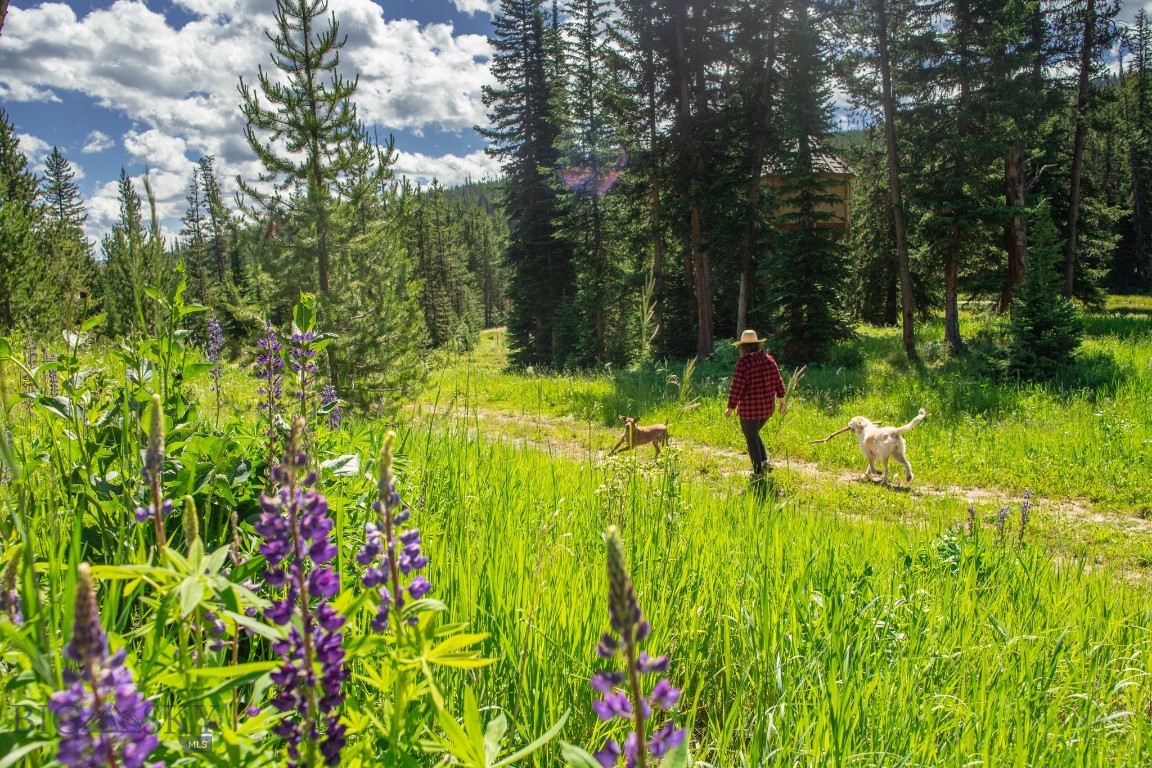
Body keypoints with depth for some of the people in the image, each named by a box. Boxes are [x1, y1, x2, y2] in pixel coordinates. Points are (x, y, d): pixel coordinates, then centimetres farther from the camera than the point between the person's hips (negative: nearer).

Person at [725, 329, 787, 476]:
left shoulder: (743, 363, -17)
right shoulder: (769, 359, 2)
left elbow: (736, 389, -16)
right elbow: (778, 382, 7)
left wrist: (730, 409, -5)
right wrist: (781, 402, 20)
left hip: (749, 409, -6)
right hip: (768, 408, 6)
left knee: (751, 439, 9)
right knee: (754, 434, 26)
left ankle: (758, 471, 13)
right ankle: (765, 461, 15)